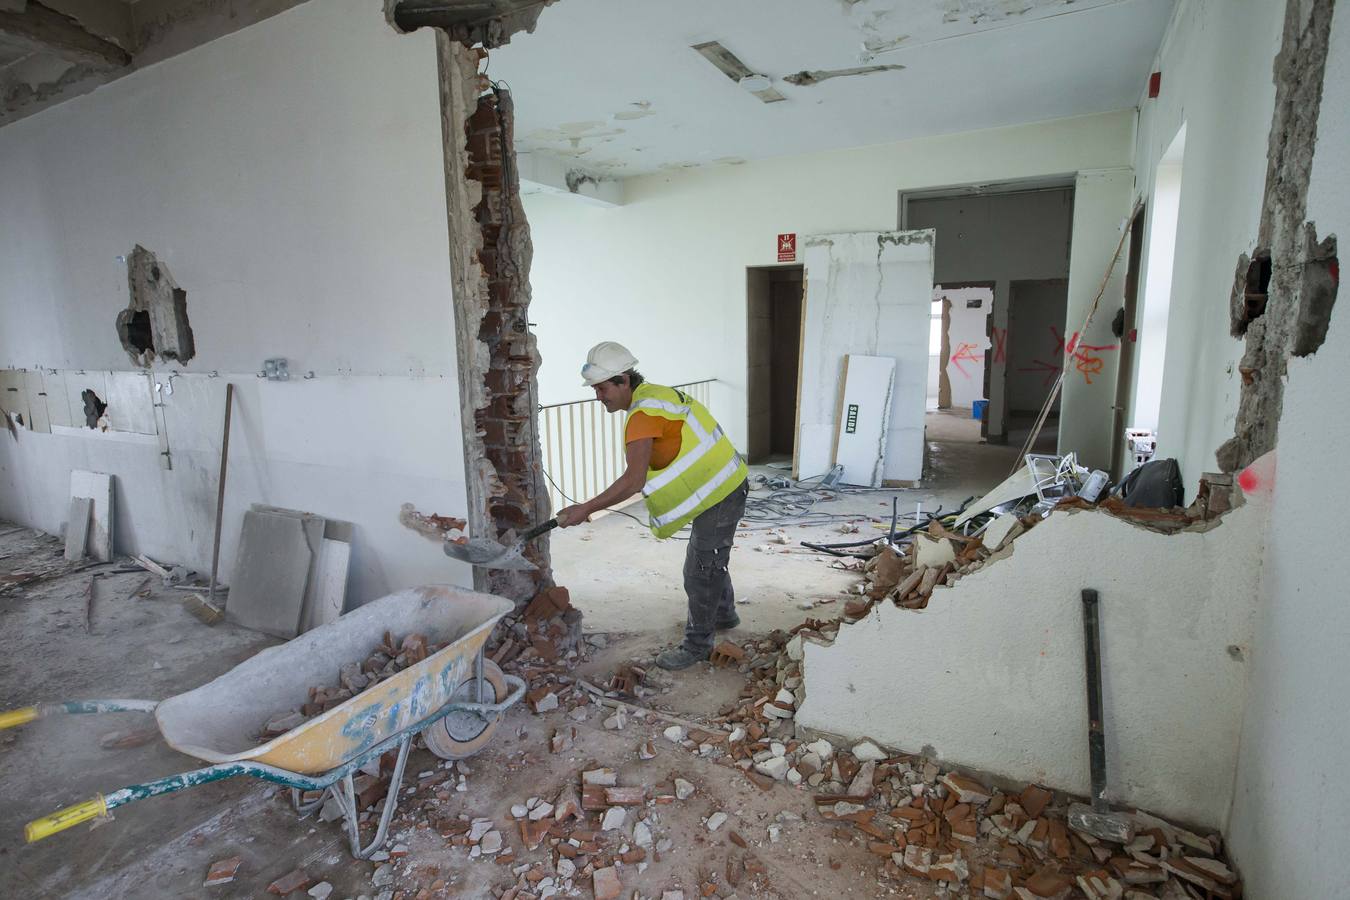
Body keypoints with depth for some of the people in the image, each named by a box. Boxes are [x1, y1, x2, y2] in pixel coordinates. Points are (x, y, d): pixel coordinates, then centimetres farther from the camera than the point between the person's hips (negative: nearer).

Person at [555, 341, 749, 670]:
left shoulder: (644, 413, -25)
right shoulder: (654, 395, 7)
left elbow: (633, 481, -33)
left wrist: (585, 509, -28)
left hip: (720, 495, -10)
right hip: (724, 486, 10)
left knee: (700, 572, 1)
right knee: (710, 559, 27)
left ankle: (697, 644, 18)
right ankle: (724, 613, 48)